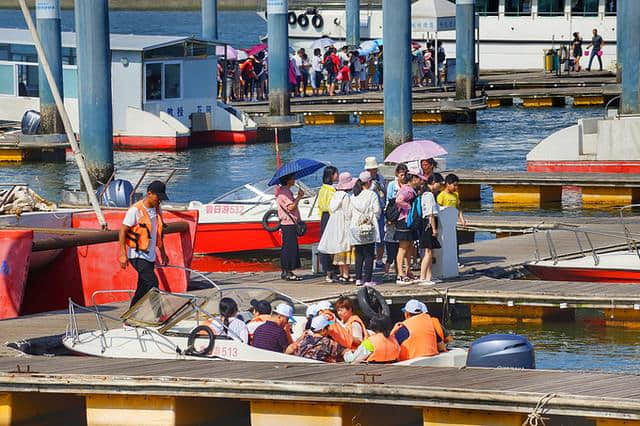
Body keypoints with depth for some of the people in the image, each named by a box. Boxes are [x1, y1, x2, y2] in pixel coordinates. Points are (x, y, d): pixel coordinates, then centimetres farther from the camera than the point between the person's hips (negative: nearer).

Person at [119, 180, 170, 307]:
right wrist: (123, 255, -17)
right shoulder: (135, 210, -14)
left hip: (150, 256, 8)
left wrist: (163, 253, 24)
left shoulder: (157, 210, 9)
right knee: (152, 283, -19)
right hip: (138, 256, -8)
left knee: (143, 289, 8)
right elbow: (122, 232, -12)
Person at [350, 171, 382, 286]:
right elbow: (377, 211, -8)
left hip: (356, 228, 4)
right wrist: (371, 219, 9)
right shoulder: (372, 194, -6)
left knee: (359, 254, 11)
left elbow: (349, 213, 6)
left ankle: (358, 279, 9)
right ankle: (368, 279, -3)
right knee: (369, 254, 0)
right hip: (369, 229, -4)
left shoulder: (353, 196, 7)